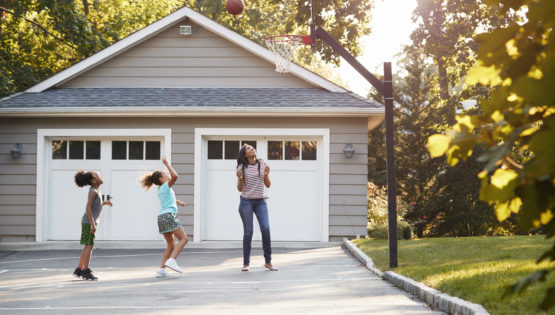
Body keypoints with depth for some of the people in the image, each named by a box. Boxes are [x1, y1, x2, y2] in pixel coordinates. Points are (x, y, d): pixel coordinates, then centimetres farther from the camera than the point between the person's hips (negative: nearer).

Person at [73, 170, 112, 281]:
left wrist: (104, 203, 14)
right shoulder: (93, 191, -14)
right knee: (89, 245, -9)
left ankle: (79, 270, 18)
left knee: (87, 246, 13)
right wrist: (92, 224, -25)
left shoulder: (96, 191, 14)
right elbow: (88, 208, -21)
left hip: (89, 222, 10)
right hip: (88, 222, -10)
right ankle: (86, 271, -9)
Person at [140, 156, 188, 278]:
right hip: (169, 215, -9)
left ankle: (162, 269, 3)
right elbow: (175, 176, -19)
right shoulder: (166, 186, -2)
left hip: (161, 217, 9)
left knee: (171, 245, 13)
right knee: (183, 238, -8)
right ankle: (171, 260, -26)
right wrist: (166, 163, -11)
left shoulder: (160, 190, 23)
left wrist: (177, 202, 58)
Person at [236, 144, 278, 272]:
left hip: (260, 201, 2)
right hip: (246, 202, -2)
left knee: (266, 228, -12)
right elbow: (240, 188, 5)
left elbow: (268, 185, 9)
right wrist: (240, 178, -14)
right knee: (248, 232, -3)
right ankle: (246, 263, 3)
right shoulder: (242, 168, 1)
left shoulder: (263, 164, 6)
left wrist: (266, 175, -9)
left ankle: (268, 261, -3)